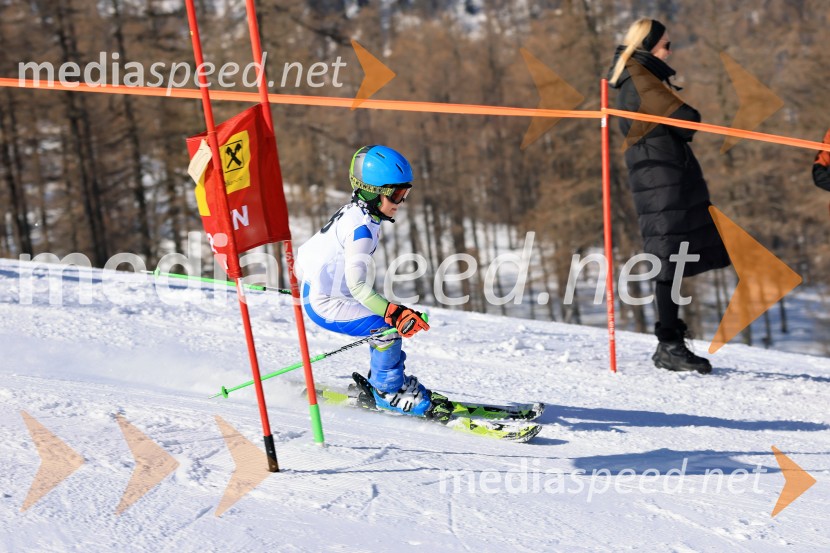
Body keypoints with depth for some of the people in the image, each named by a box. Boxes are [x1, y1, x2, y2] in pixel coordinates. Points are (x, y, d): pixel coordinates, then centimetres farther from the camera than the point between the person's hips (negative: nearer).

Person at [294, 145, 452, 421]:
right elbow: (358, 286, -32)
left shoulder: (354, 213, 7)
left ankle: (381, 384, 19)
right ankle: (389, 393, -4)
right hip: (325, 304, -10)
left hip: (317, 290, 10)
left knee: (394, 319, 11)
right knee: (389, 328, -20)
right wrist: (395, 312, -38)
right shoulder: (360, 228, -25)